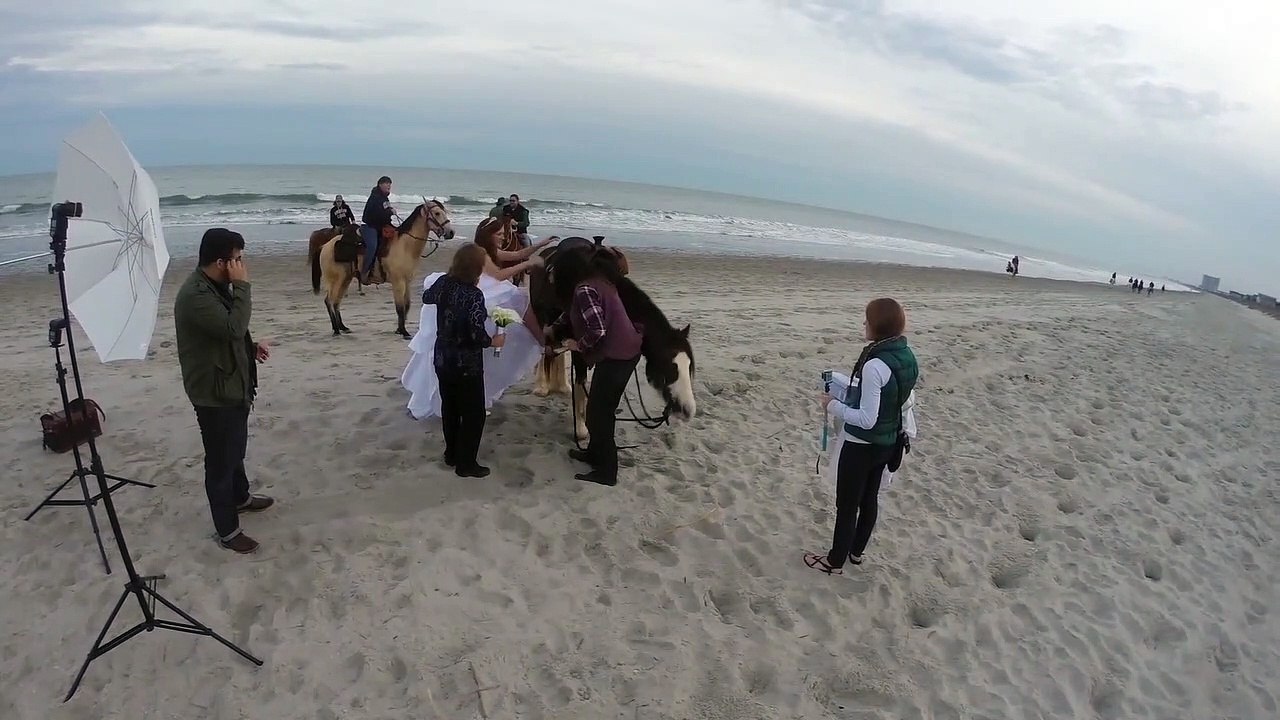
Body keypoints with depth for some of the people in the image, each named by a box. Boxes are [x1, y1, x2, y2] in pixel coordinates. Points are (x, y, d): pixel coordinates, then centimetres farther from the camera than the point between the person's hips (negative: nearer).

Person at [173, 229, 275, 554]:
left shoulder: (215, 286, 6)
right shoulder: (195, 294, -26)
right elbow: (233, 327, -34)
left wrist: (251, 347, 7)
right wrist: (242, 286, -28)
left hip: (232, 386, 10)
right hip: (213, 393, -10)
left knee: (236, 449, 28)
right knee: (220, 460, 3)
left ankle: (240, 498, 50)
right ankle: (227, 530, 17)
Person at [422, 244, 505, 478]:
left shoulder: (443, 283, -4)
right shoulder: (474, 295, -25)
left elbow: (426, 298, 18)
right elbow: (477, 334, -31)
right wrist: (493, 341, -12)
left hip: (443, 360, 7)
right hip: (467, 364, -7)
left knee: (449, 407, 22)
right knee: (474, 413, 8)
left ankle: (452, 454, 36)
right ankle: (466, 463, 15)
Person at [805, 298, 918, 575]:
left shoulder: (875, 365, -29)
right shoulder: (906, 356, -2)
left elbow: (866, 419, -28)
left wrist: (833, 405, -15)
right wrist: (847, 393, 11)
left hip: (862, 445, -8)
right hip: (887, 442, 8)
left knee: (847, 504, 9)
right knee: (869, 498, 23)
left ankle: (835, 561, 25)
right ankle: (856, 551, 41)